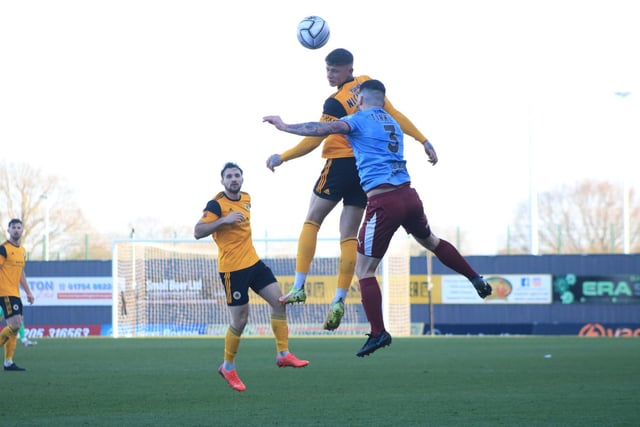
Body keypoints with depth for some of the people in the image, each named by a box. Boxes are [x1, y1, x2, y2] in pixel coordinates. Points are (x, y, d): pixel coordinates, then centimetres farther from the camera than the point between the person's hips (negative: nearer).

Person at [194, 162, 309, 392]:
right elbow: (198, 232, -22)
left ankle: (284, 354, 6)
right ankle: (228, 367, 15)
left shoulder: (246, 199, 9)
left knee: (279, 301, -1)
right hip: (232, 269, -7)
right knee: (240, 321, -3)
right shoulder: (216, 204, -14)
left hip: (253, 262, 7)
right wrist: (224, 220, -30)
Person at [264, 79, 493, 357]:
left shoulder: (360, 120, 0)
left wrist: (284, 126, -8)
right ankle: (476, 279, 36)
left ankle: (378, 333, -2)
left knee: (364, 270, 1)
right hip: (408, 195, 7)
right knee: (430, 241, 33)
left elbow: (320, 130, -13)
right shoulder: (392, 124, 21)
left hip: (383, 202, -7)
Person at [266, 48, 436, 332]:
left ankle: (299, 286, -2)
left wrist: (282, 158, -8)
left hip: (340, 165, -6)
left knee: (311, 222, 7)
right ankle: (339, 301, -4)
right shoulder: (368, 85, 4)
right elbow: (394, 115, 8)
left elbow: (313, 140, -15)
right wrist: (423, 141, 13)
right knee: (349, 236, 4)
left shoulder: (336, 103, -15)